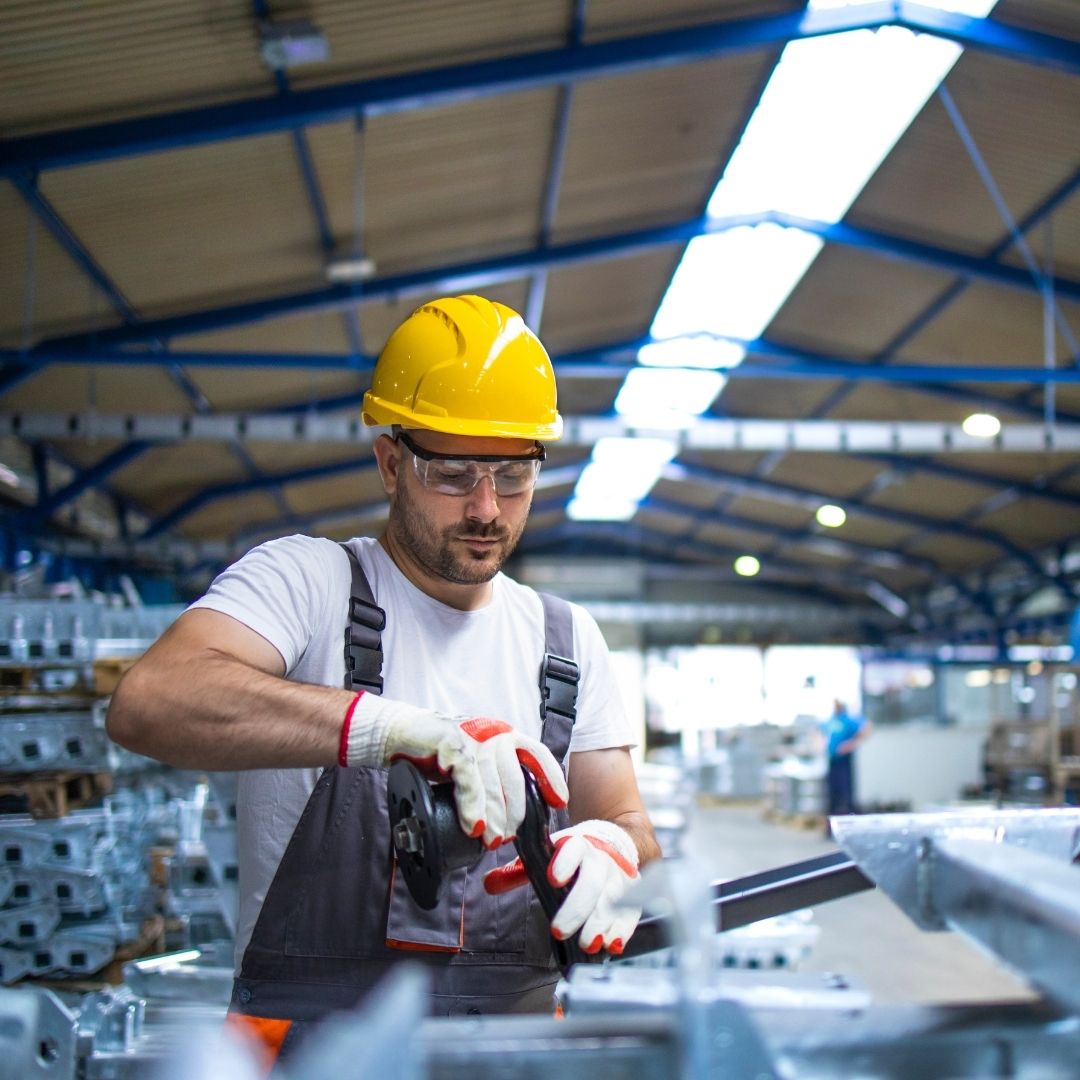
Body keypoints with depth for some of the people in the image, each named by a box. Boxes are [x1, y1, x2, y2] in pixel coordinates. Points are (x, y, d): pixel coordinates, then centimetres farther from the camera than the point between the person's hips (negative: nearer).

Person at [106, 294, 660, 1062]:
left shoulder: (569, 639, 18)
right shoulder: (307, 581, 1)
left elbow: (631, 826, 17)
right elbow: (150, 701, -18)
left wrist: (615, 850, -8)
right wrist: (407, 729, -27)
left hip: (517, 1016, 6)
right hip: (314, 1020, -5)